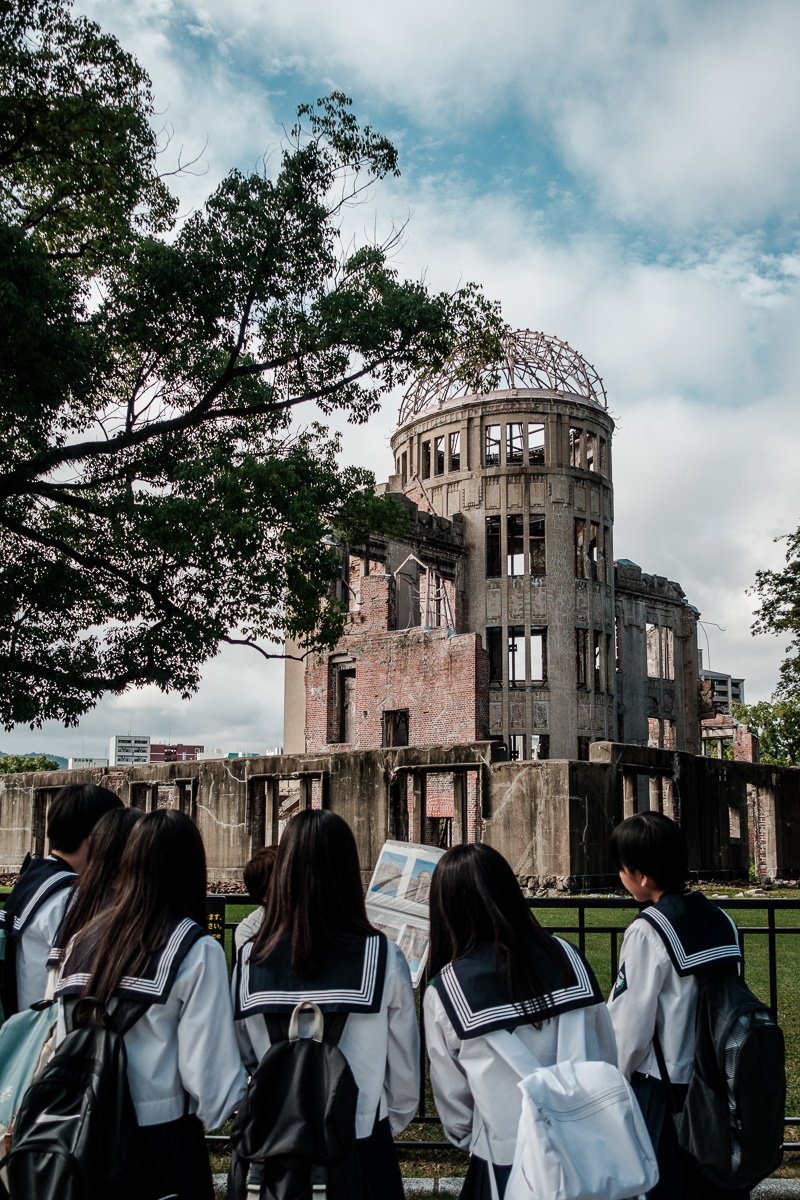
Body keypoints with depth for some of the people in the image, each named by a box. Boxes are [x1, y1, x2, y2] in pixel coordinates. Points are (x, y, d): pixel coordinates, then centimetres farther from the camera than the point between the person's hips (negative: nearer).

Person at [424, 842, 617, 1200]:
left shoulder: (444, 992, -12)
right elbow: (608, 1055, 2)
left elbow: (451, 1090, 1)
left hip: (510, 1160, -3)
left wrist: (466, 1138, 21)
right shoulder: (566, 956, -7)